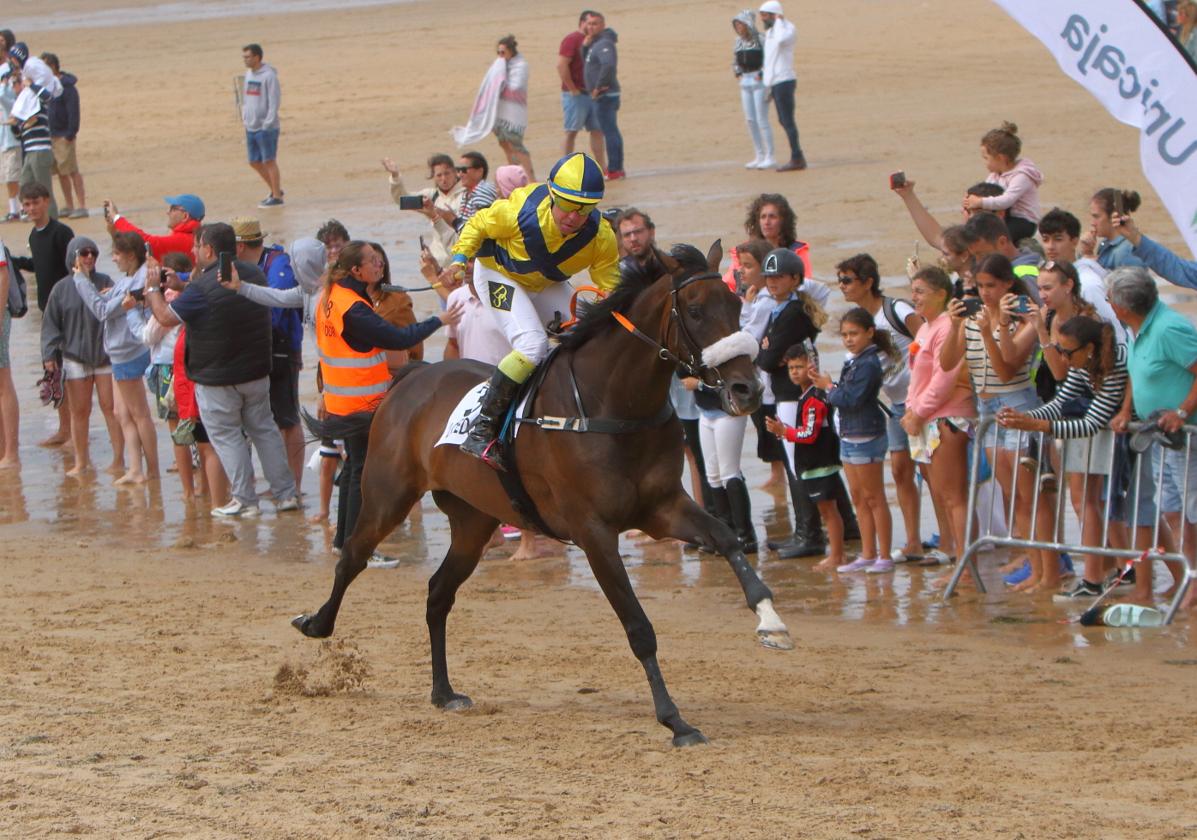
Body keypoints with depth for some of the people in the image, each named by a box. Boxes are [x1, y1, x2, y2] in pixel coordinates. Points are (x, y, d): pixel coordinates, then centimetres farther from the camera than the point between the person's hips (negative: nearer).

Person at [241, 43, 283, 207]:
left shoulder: (269, 76, -13)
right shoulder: (249, 74, 11)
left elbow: (274, 102, -15)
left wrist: (267, 124, -18)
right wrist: (245, 117, 11)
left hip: (266, 128, -8)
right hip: (251, 127, 8)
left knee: (269, 162, -3)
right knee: (255, 163, 11)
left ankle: (277, 197, 5)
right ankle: (275, 191, 25)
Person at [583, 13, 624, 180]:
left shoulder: (604, 44, -16)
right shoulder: (595, 43, 15)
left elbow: (608, 65, -32)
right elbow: (588, 63, 22)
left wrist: (598, 87, -24)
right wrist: (585, 47, 4)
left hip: (604, 95, -10)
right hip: (607, 95, 10)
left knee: (609, 131, -9)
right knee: (612, 131, 13)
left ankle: (613, 170, -9)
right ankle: (617, 169, 19)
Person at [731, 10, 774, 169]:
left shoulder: (761, 40, -11)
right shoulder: (739, 42, 10)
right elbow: (735, 61, 22)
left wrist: (761, 76, -19)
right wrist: (738, 74, 8)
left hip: (760, 82, -7)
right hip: (745, 83, 7)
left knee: (762, 120, -7)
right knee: (750, 120, 7)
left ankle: (770, 157, -2)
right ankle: (759, 156, 14)